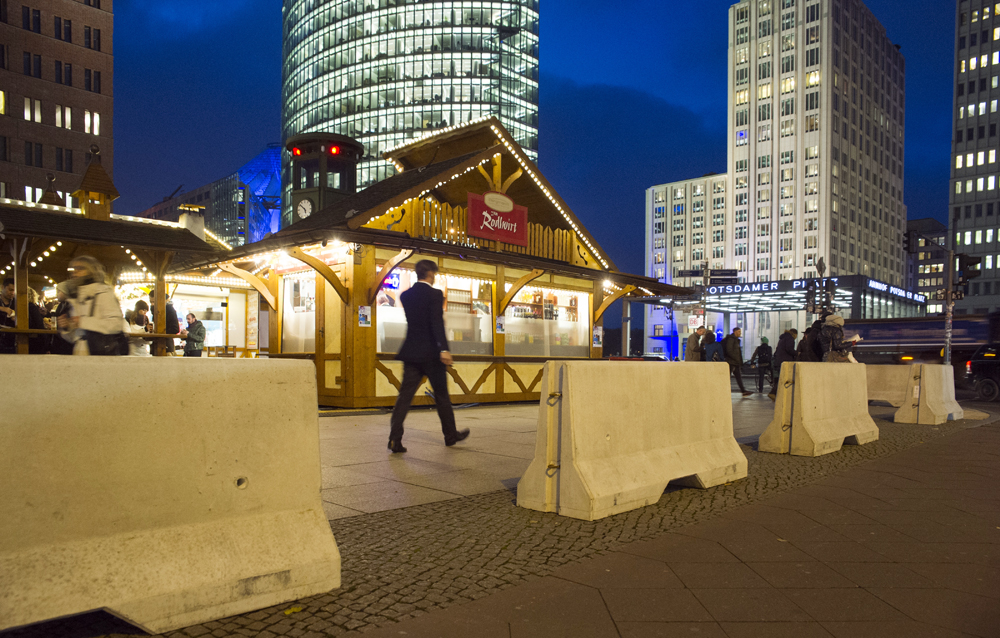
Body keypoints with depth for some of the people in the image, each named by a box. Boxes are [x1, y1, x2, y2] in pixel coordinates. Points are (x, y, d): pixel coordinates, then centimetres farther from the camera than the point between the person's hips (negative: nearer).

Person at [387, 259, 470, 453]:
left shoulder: (405, 295, 7)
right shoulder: (434, 294, -11)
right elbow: (437, 323, -22)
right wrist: (444, 349, -28)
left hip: (411, 352, 5)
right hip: (431, 353, -5)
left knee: (404, 395, 1)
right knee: (441, 395, 10)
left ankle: (395, 438, -8)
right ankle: (451, 434, 25)